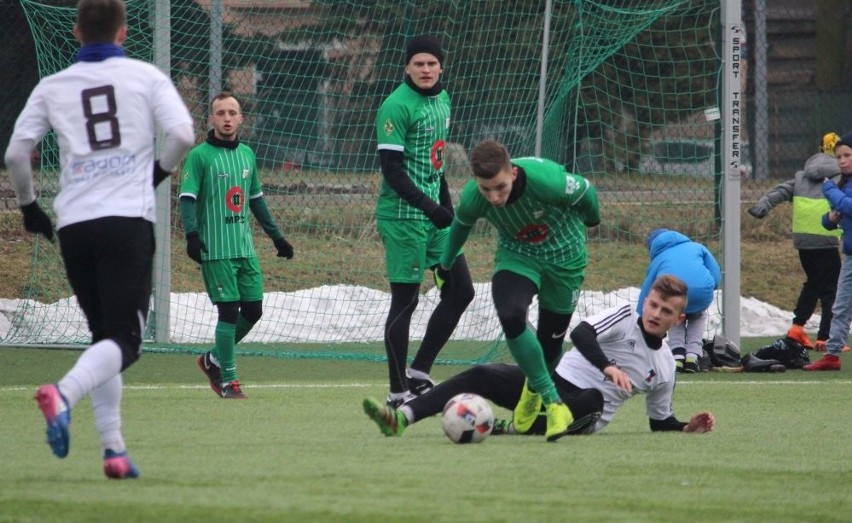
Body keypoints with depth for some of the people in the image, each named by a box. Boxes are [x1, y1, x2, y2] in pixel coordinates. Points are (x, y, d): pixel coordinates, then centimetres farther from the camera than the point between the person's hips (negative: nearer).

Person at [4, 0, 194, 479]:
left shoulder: (52, 87, 11)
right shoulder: (145, 76, 5)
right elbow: (183, 134, -8)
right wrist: (160, 171, 12)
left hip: (74, 225, 3)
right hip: (129, 219, -3)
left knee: (104, 336, 16)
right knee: (124, 340, -6)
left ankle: (113, 449, 8)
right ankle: (65, 393, -36)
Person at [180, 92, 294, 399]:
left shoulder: (247, 154, 13)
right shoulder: (200, 155, -5)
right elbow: (187, 198, -11)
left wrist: (275, 236, 22)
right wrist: (192, 235, -26)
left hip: (245, 247, 6)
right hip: (216, 249, -6)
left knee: (253, 309, 5)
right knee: (229, 311, -8)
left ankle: (214, 360, 24)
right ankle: (228, 381, 0)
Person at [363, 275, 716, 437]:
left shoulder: (665, 367, 12)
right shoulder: (624, 317, 5)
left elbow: (660, 422, 21)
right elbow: (581, 333, -14)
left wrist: (687, 427, 2)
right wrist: (607, 366, -29)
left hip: (583, 414, 0)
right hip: (551, 382, 0)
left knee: (593, 399, -40)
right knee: (481, 375, -23)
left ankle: (516, 428, -48)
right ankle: (402, 418, -35)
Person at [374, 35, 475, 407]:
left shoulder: (442, 100, 12)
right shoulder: (397, 107, -14)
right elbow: (391, 168, -18)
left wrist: (447, 205, 19)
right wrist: (428, 206, -24)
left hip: (433, 215, 9)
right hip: (403, 218, -9)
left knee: (461, 291, 7)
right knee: (405, 300, -4)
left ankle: (419, 373, 16)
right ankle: (398, 392, 3)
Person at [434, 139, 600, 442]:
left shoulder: (545, 180, -37)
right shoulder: (472, 199, -26)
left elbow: (585, 191, -13)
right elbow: (461, 225, 1)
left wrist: (591, 219, 10)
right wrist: (445, 266, 17)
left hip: (563, 254, -1)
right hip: (517, 254, 1)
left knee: (551, 337, 4)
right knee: (510, 316, -28)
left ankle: (535, 389, 41)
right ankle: (552, 402, -16)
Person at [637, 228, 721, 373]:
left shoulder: (657, 260, 30)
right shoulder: (697, 247, 31)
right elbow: (716, 277, 18)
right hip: (703, 292, 0)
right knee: (699, 315, 35)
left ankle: (677, 355, 13)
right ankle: (692, 357, 15)